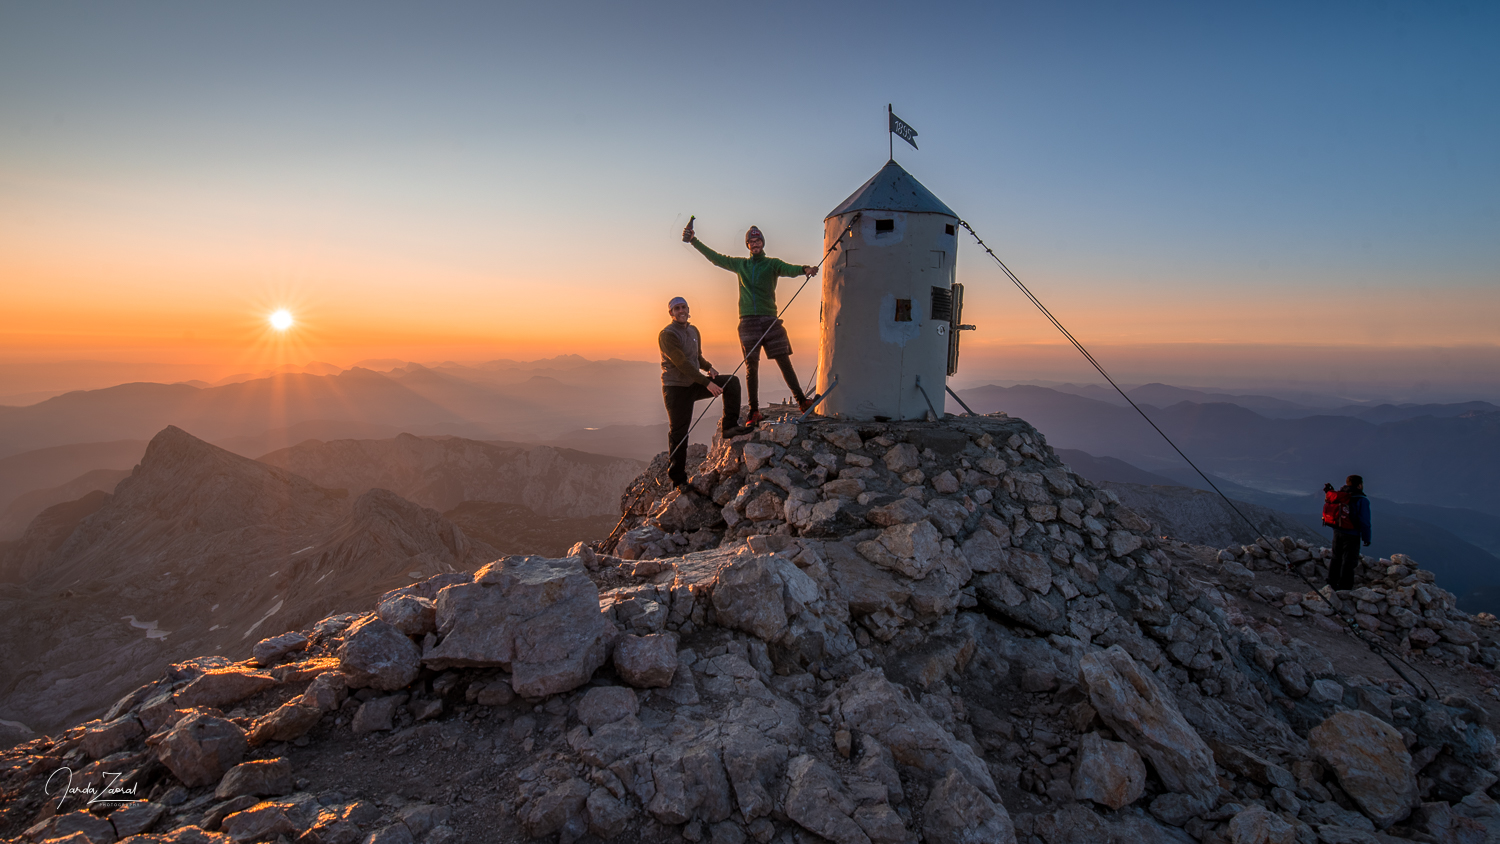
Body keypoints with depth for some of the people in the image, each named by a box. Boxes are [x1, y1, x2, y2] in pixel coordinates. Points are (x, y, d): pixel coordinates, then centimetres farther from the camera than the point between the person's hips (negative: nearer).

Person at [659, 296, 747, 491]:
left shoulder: (693, 331, 11)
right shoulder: (667, 335, -14)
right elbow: (682, 364, -22)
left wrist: (709, 367, 2)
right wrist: (707, 383, -26)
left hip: (694, 384, 7)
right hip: (676, 388, -7)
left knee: (732, 382, -8)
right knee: (678, 433, -3)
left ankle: (728, 426, -9)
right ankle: (677, 478, 8)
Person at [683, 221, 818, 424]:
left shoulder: (772, 263, 7)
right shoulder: (740, 265, 16)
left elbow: (788, 269, -12)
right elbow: (715, 258, 23)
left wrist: (804, 269, -34)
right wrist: (694, 241, 22)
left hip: (770, 320, -2)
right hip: (748, 321, 2)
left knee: (784, 361, -3)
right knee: (751, 366, 0)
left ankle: (801, 400, 4)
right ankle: (754, 411, 3)